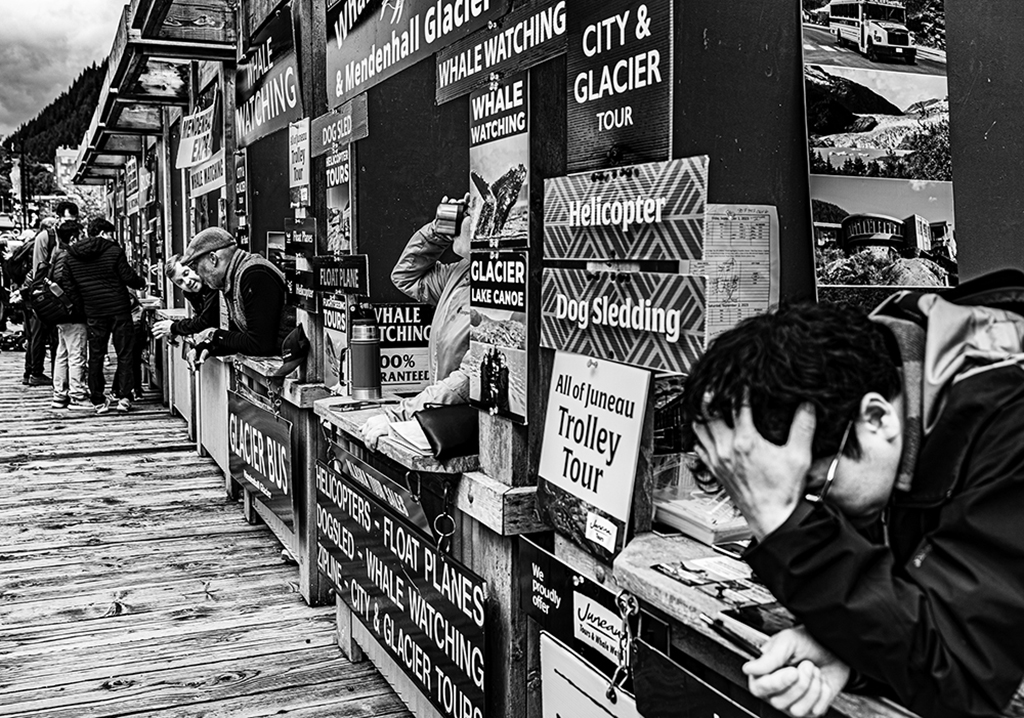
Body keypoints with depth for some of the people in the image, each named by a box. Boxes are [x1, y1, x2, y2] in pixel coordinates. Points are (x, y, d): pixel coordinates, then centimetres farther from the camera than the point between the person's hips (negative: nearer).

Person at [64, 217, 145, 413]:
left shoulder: (72, 255, 5)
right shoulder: (114, 250, -7)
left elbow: (69, 282, 9)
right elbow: (128, 277, -8)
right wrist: (142, 283, 11)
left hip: (93, 311, 3)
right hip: (119, 308, -3)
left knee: (95, 356, 10)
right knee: (124, 354, 5)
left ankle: (98, 401, 11)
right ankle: (124, 398, 1)